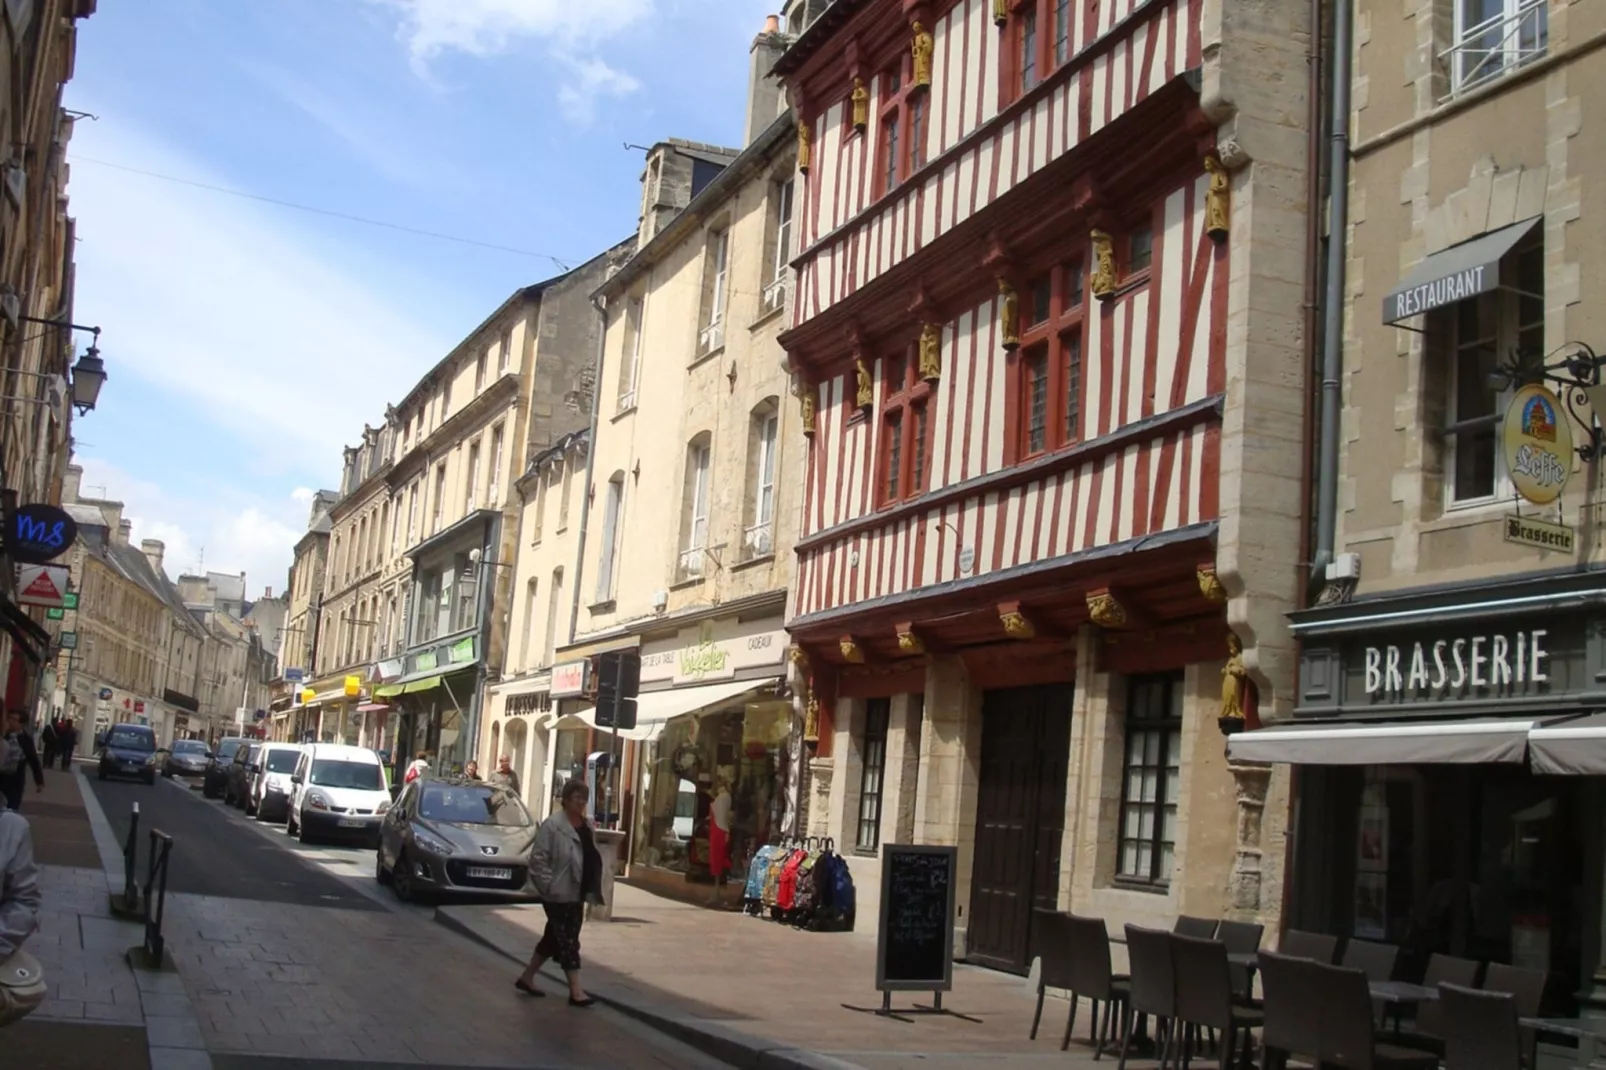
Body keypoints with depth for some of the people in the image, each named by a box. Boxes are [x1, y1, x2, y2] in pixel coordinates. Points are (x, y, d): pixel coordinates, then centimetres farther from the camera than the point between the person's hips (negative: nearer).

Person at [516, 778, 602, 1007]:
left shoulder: (586, 826, 11)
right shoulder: (552, 825, -15)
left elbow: (591, 859, 17)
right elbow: (538, 859, -17)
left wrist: (591, 890, 11)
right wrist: (548, 886, -20)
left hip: (576, 894, 9)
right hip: (559, 894, -9)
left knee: (554, 938, 16)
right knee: (567, 940, -6)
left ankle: (527, 977, 29)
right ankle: (575, 991, -4)